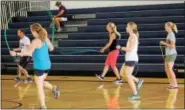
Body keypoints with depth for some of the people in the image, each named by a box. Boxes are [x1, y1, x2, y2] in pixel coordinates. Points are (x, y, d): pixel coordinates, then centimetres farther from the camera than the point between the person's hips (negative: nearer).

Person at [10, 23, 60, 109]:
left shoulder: (36, 41, -15)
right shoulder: (46, 39, 5)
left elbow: (29, 53, -21)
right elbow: (51, 48, 17)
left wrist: (16, 54, -15)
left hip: (39, 66, -7)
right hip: (47, 65, 7)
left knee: (39, 87, 4)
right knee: (41, 82, 27)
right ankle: (54, 88, 5)